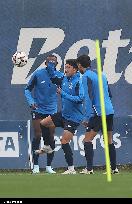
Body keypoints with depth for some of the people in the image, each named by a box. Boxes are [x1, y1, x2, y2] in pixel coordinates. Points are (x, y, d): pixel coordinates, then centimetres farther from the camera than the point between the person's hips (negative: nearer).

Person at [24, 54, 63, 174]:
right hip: (38, 110, -2)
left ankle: (49, 166, 10)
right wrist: (31, 102, -13)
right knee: (38, 136, -7)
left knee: (50, 138, 2)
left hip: (52, 111, 2)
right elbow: (28, 89, 3)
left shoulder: (60, 76, 0)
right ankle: (35, 165, -1)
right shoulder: (38, 74, -6)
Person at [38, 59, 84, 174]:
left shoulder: (78, 82, -19)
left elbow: (80, 99, -27)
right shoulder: (64, 79, 5)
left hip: (73, 117, -8)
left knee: (64, 142, -9)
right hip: (64, 114, 8)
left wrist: (63, 94, -24)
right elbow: (53, 78, 23)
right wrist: (50, 65, 8)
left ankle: (71, 169, -1)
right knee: (43, 123, 11)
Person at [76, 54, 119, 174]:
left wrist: (88, 117, -16)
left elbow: (88, 98, -15)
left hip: (98, 113, -8)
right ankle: (114, 168, 15)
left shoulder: (87, 77, -8)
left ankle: (89, 169, -16)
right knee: (109, 141, 14)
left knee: (87, 140, -7)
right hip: (110, 111, 8)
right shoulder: (101, 74, 17)